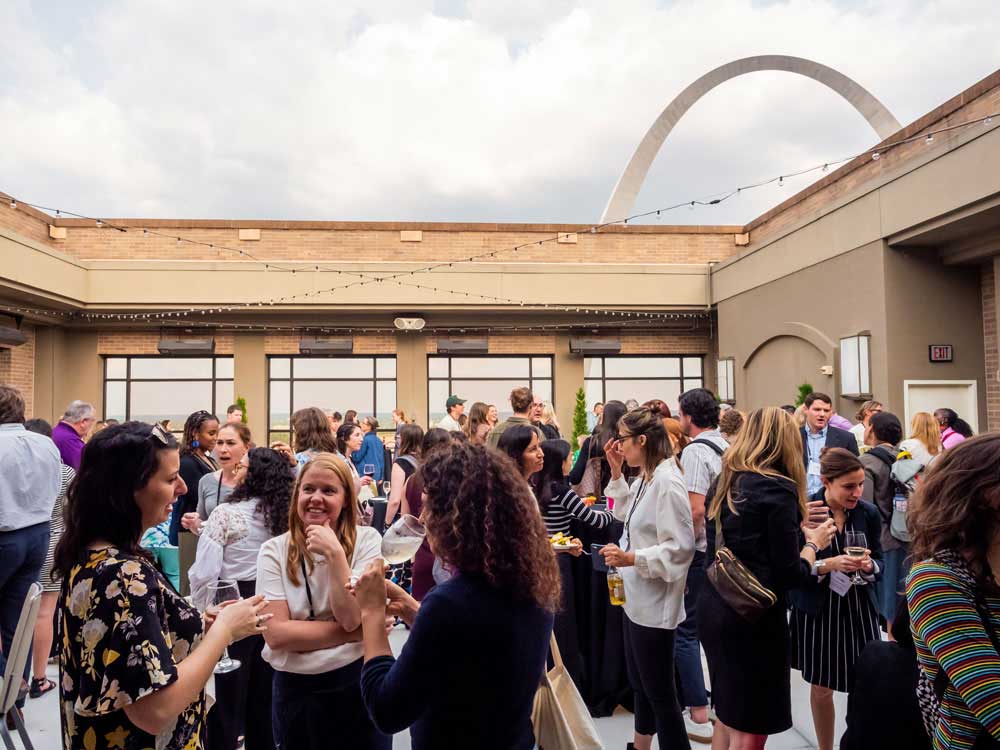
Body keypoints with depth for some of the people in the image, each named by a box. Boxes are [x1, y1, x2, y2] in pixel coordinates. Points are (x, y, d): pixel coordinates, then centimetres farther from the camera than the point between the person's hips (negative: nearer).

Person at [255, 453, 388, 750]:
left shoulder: (366, 540, -8)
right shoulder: (274, 551, -7)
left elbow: (353, 618, -16)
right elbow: (276, 634, -15)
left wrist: (335, 554, -24)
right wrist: (357, 632, -17)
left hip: (359, 681, 0)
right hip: (296, 689, 0)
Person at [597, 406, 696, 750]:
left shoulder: (666, 482, -23)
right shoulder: (645, 477, 6)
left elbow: (680, 547, -25)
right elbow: (625, 513, 19)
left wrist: (632, 558, -28)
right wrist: (616, 472, 10)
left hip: (655, 604, -10)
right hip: (637, 599, 10)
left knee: (659, 691, 4)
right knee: (640, 683, 25)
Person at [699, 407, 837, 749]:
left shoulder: (724, 482, 8)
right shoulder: (778, 489, -13)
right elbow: (791, 575, -12)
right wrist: (813, 543, 5)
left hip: (713, 608, 8)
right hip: (754, 617, -8)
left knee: (729, 715, 22)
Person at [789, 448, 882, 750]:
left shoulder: (868, 513, -4)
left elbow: (879, 561, 7)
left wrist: (868, 566, -14)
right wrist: (828, 565, -26)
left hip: (859, 609, 2)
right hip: (817, 611, -2)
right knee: (821, 689, 13)